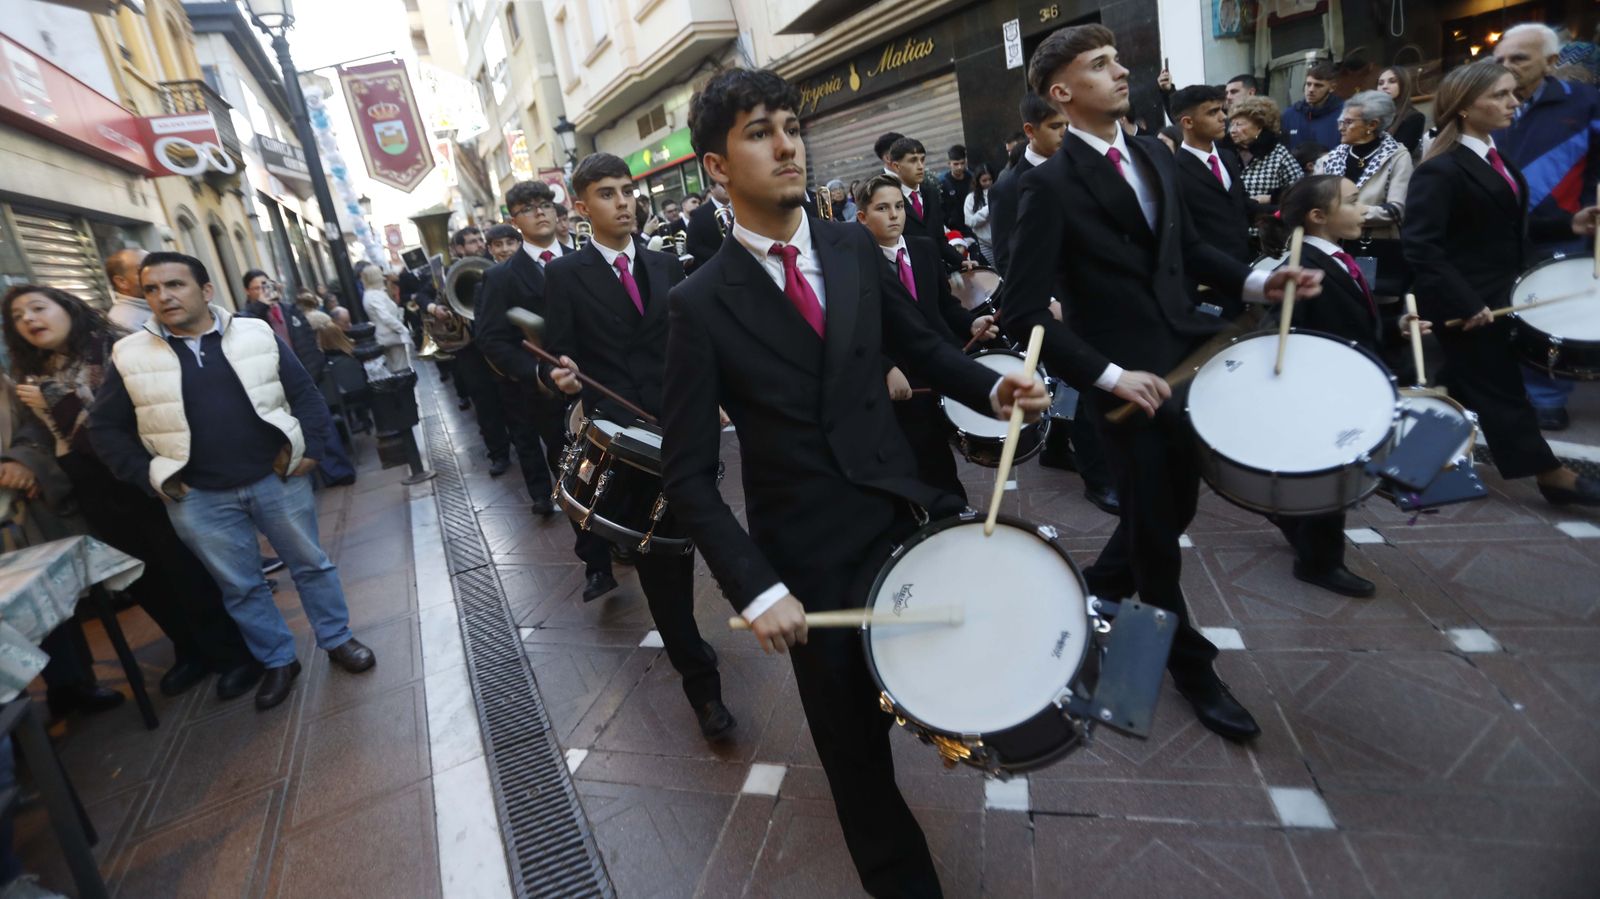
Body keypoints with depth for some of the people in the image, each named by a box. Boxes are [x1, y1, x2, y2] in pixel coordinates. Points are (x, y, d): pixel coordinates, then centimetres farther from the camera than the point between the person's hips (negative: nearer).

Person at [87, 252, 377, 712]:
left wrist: (311, 447, -6)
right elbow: (105, 428, 5)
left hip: (278, 479, 0)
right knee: (240, 587, 12)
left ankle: (338, 639, 29)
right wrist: (150, 479, -3)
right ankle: (278, 661, 29)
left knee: (312, 564, 11)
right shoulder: (130, 355, -1)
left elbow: (304, 393, 2)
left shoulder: (257, 335, -2)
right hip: (199, 499, 1)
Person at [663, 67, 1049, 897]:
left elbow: (915, 342, 14)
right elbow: (689, 476, -12)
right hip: (809, 558, -3)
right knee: (854, 749, 16)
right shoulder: (700, 304, -12)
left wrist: (993, 388, -5)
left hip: (904, 515, 3)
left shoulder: (853, 248, 0)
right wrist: (755, 588, -20)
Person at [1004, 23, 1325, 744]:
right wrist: (1109, 376, -22)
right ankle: (1190, 664, 32)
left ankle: (1097, 590, 46)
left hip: (1189, 354, 7)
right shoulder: (1050, 184, -14)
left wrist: (1256, 283, 0)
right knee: (1156, 529, 9)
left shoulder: (1154, 155, 8)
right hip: (1128, 377, -7)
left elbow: (1188, 249, 18)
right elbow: (1023, 312, -19)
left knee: (1175, 504, 20)